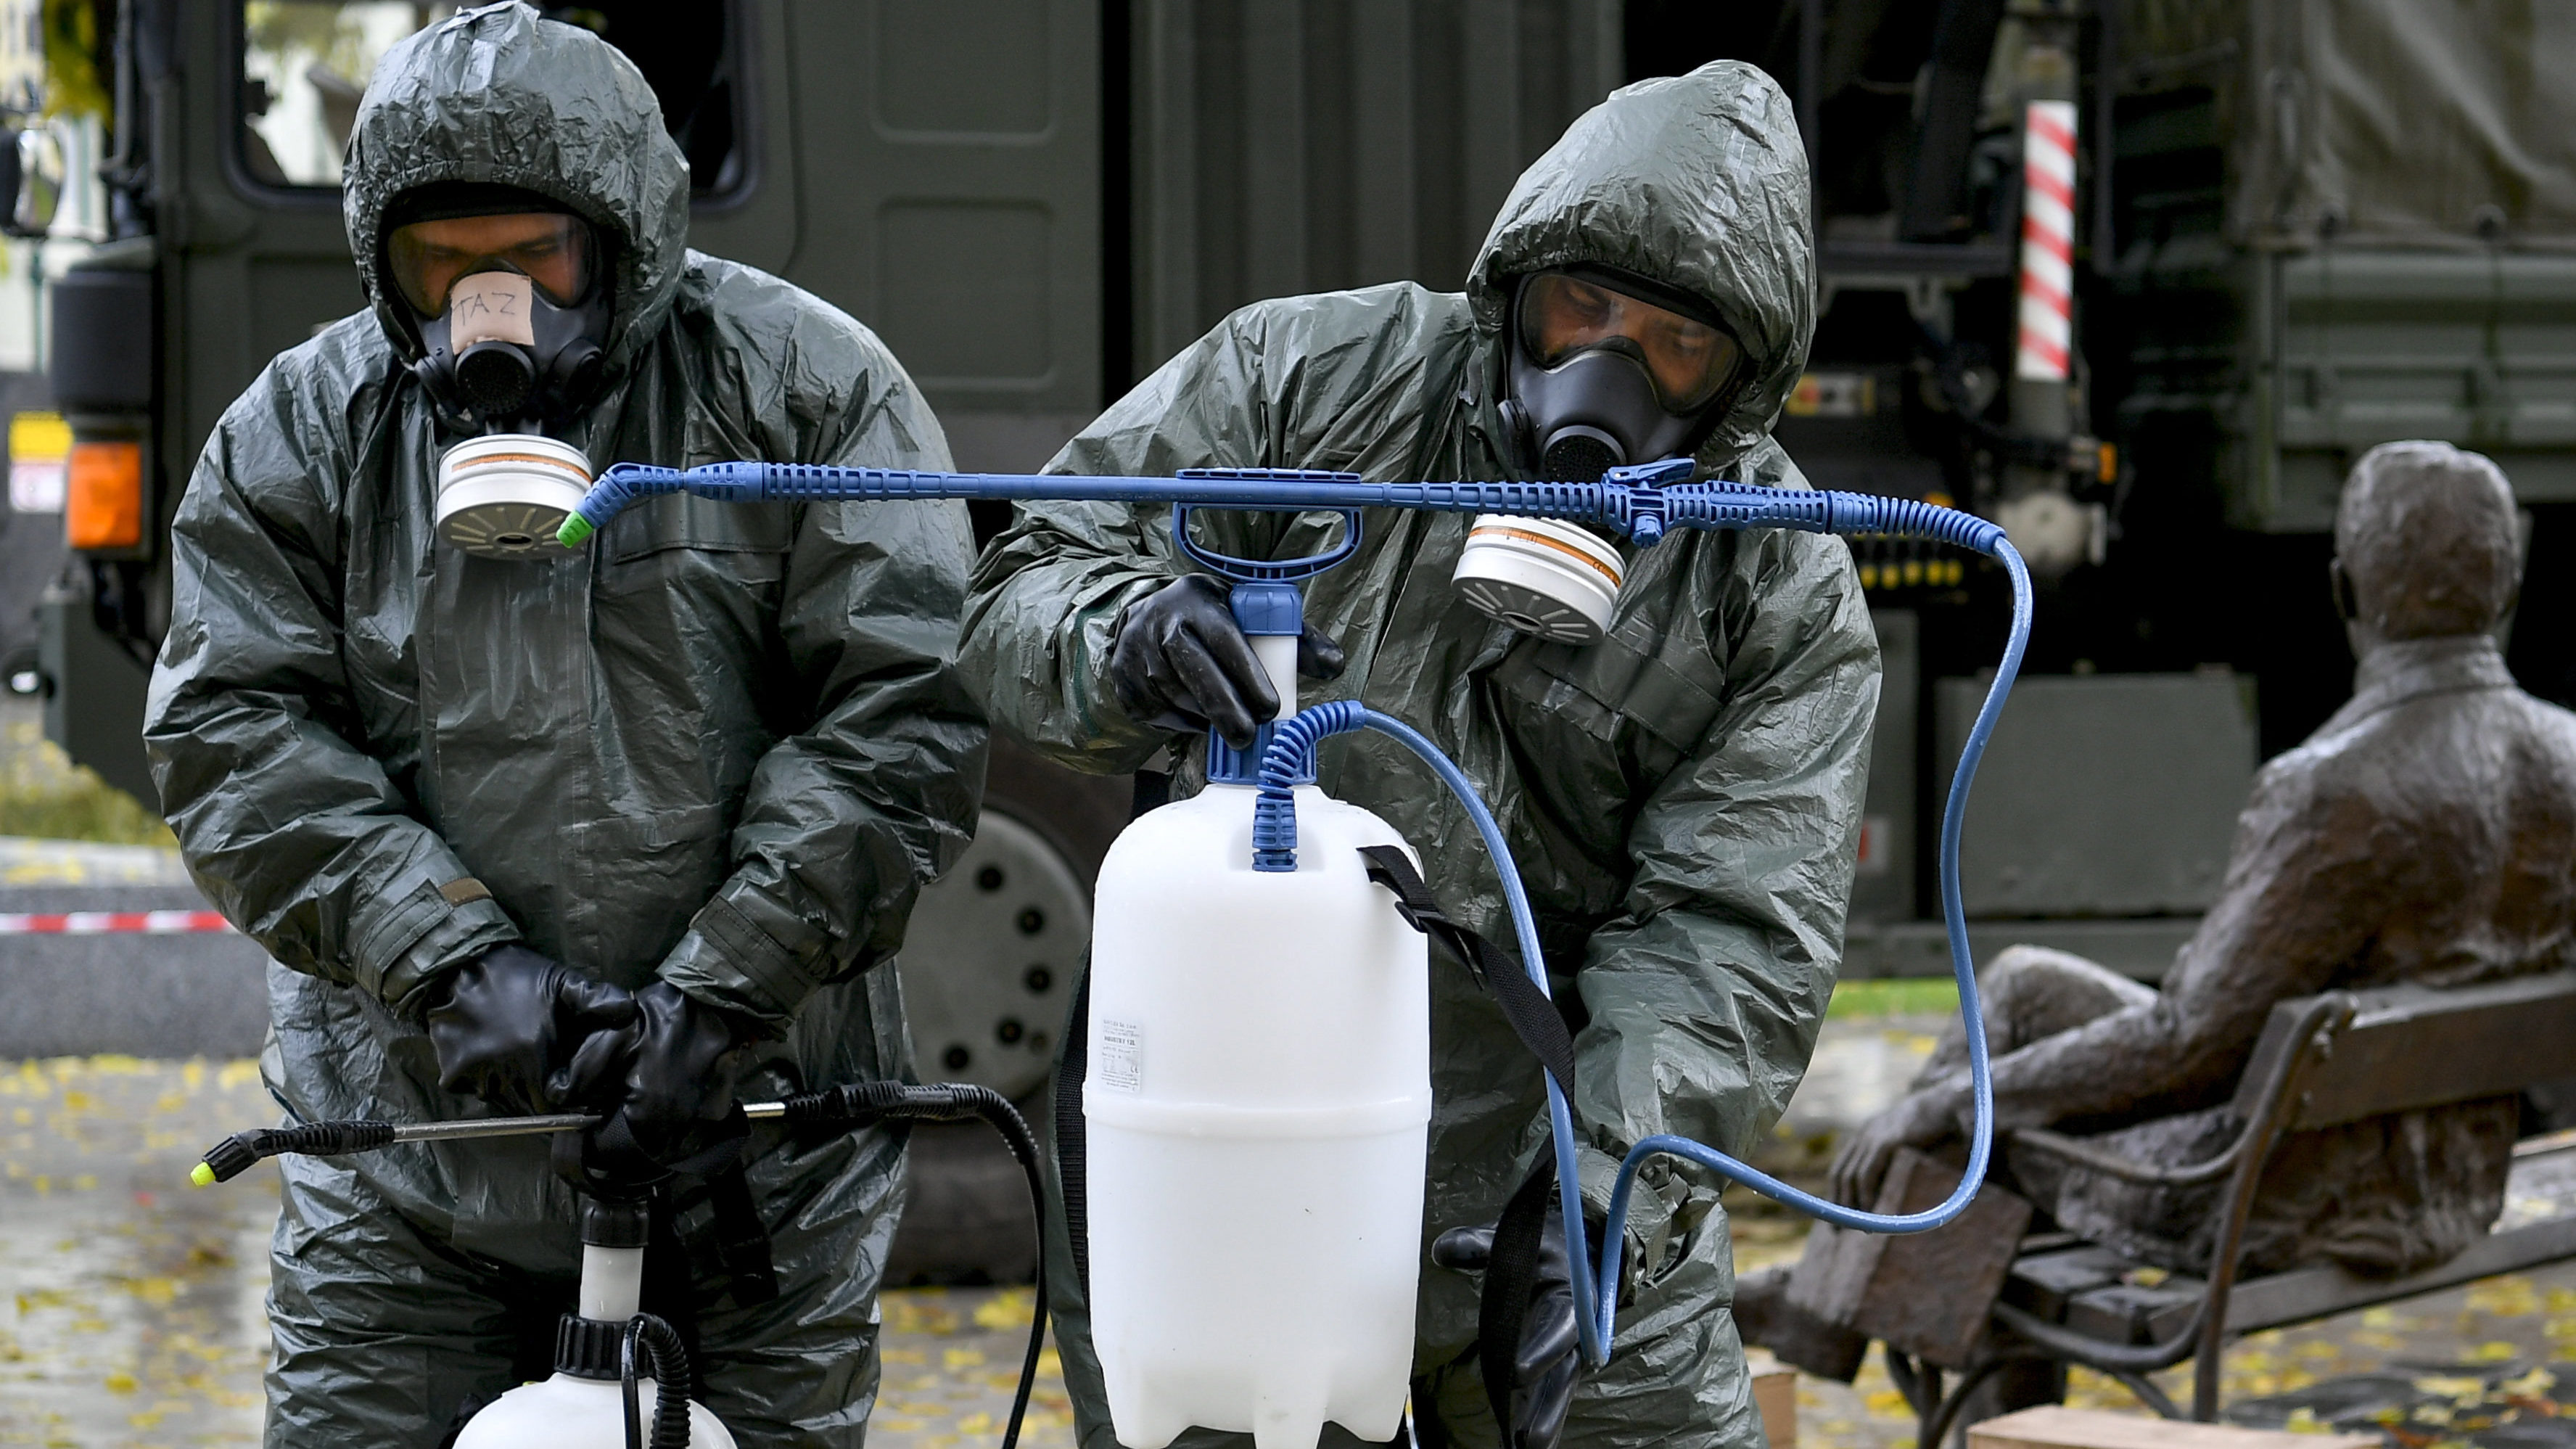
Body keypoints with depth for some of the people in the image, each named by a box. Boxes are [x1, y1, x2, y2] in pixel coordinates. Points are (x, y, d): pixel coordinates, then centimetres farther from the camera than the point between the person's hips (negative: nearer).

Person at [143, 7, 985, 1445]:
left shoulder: (809, 390, -2)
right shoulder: (298, 435, 5)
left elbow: (898, 722, -8)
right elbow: (237, 736, -4)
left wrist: (719, 997, -18)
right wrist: (453, 961, -18)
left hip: (754, 1130, -1)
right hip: (411, 1130, 1)